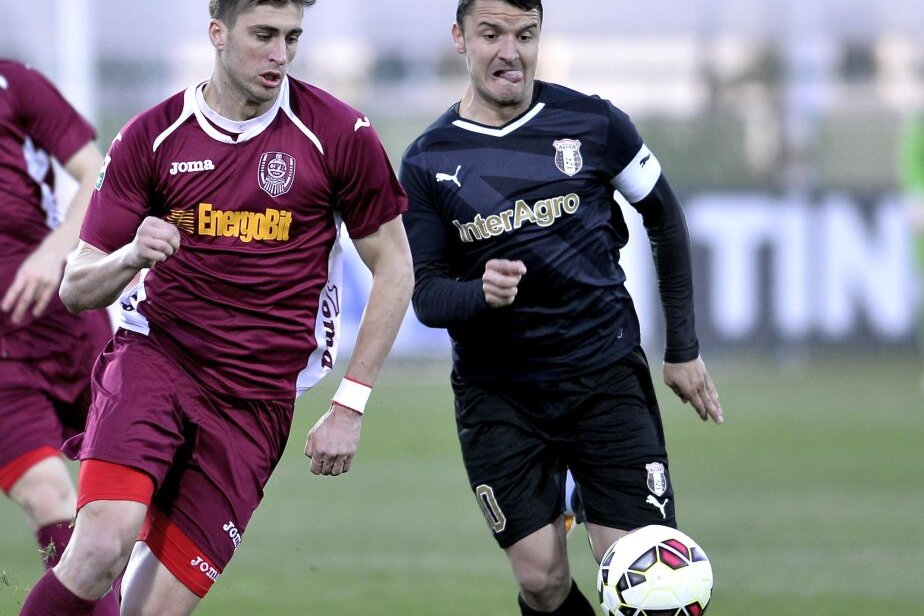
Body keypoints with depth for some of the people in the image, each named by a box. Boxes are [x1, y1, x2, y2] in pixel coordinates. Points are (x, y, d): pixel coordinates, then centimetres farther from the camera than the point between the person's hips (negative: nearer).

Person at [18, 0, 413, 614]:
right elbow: (76, 288, 3)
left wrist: (350, 406, 1)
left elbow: (393, 269, 7)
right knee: (101, 548, -27)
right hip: (154, 358, 0)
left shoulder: (339, 134, -2)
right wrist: (131, 257, -21)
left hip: (256, 402, 0)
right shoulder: (152, 136, 0)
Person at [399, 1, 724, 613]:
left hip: (607, 377, 0)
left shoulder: (593, 122, -2)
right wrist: (481, 293, -25)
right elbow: (426, 294, -1)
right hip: (497, 395, 0)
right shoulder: (428, 162, -1)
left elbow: (664, 218, 11)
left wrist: (684, 349, 10)